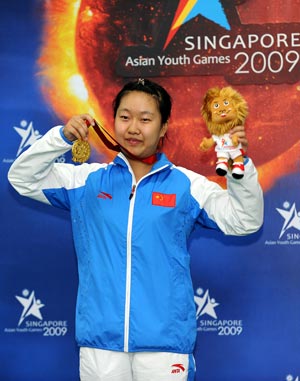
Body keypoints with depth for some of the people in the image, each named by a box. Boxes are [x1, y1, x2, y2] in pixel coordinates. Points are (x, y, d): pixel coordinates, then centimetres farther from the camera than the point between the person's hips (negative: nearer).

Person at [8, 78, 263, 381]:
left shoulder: (187, 184, 3)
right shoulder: (87, 180, 8)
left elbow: (245, 221, 1)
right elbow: (22, 178, 8)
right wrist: (61, 137, -7)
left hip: (165, 342, -1)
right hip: (100, 339, 2)